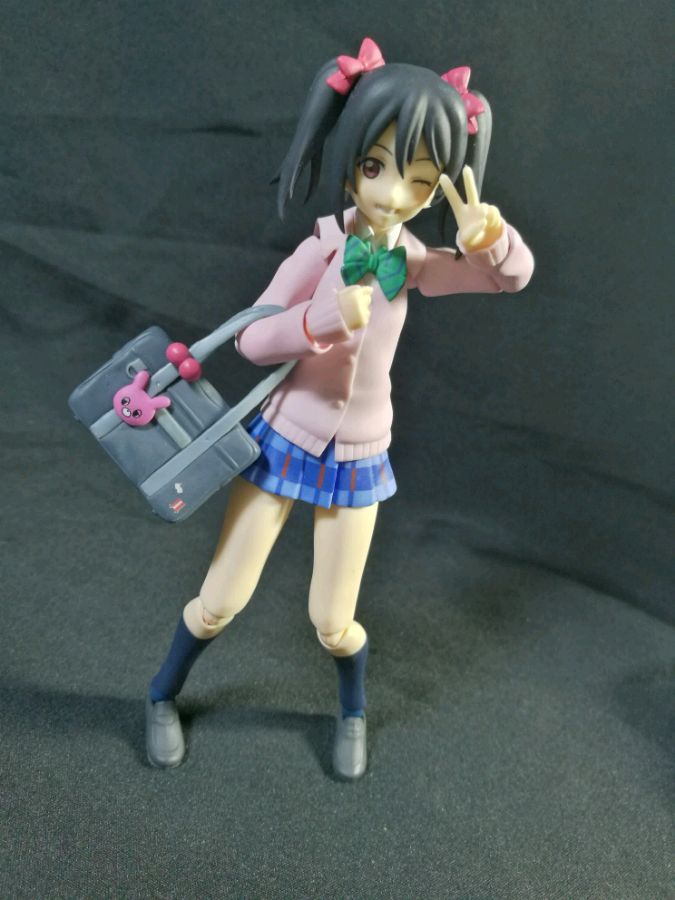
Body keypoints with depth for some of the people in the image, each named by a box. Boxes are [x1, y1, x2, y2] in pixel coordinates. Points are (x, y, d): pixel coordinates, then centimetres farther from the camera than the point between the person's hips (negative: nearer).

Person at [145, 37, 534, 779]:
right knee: (220, 602, 5)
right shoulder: (322, 249, -15)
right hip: (284, 441, -2)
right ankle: (162, 696, 35)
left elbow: (513, 276, -4)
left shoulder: (412, 261, -5)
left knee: (332, 622, 8)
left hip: (358, 458, 2)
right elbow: (251, 340, -15)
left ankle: (353, 713, 41)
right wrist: (323, 318, -34)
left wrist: (489, 233, -26)